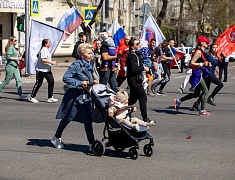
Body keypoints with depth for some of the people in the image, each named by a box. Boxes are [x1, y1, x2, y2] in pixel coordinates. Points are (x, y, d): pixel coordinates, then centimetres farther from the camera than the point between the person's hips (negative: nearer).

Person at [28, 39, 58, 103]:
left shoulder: (46, 50, 16)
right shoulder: (44, 50, -17)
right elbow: (43, 59, -26)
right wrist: (52, 62, -23)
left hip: (47, 70, 10)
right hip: (41, 70, -10)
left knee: (51, 82, 1)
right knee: (38, 83, -2)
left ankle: (50, 97, 5)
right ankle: (32, 97, 11)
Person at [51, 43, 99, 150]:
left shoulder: (88, 66, 11)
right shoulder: (76, 65, -12)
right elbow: (66, 78, -17)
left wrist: (92, 83, 2)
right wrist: (79, 83, -22)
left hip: (85, 96, 7)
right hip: (74, 95, -7)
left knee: (88, 119, 3)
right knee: (67, 118, 4)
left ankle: (92, 143, 9)